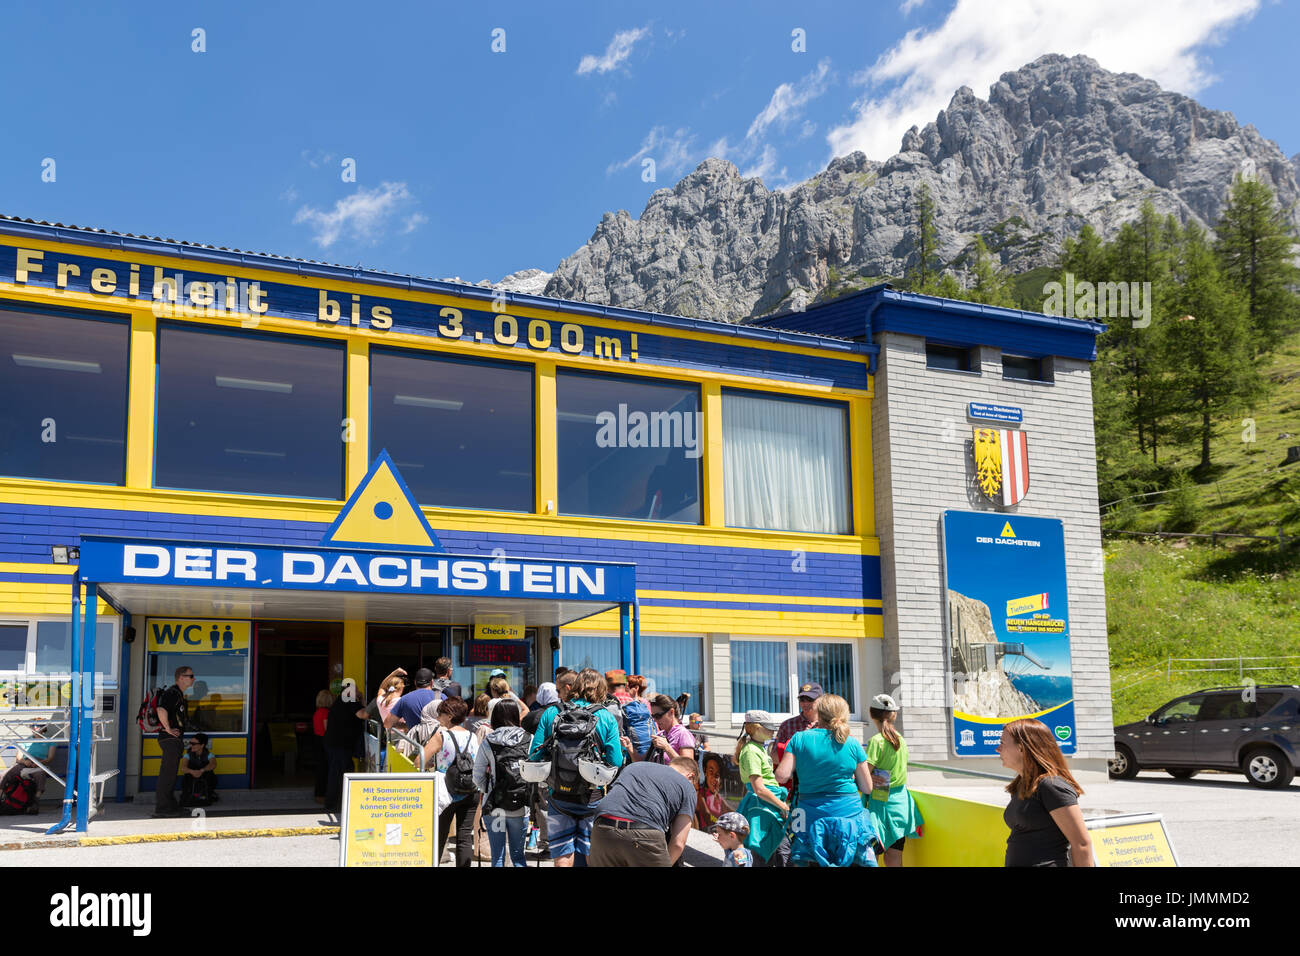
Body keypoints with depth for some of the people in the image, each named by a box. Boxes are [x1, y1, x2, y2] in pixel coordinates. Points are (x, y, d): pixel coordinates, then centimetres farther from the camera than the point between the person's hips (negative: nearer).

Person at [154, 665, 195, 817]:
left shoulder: (179, 695, 18)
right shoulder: (172, 693, -14)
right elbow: (161, 710, -30)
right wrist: (168, 729, -23)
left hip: (175, 739, 10)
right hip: (170, 738, -10)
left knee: (171, 772, 15)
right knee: (168, 772, -8)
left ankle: (170, 804, 23)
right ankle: (161, 808, -5)